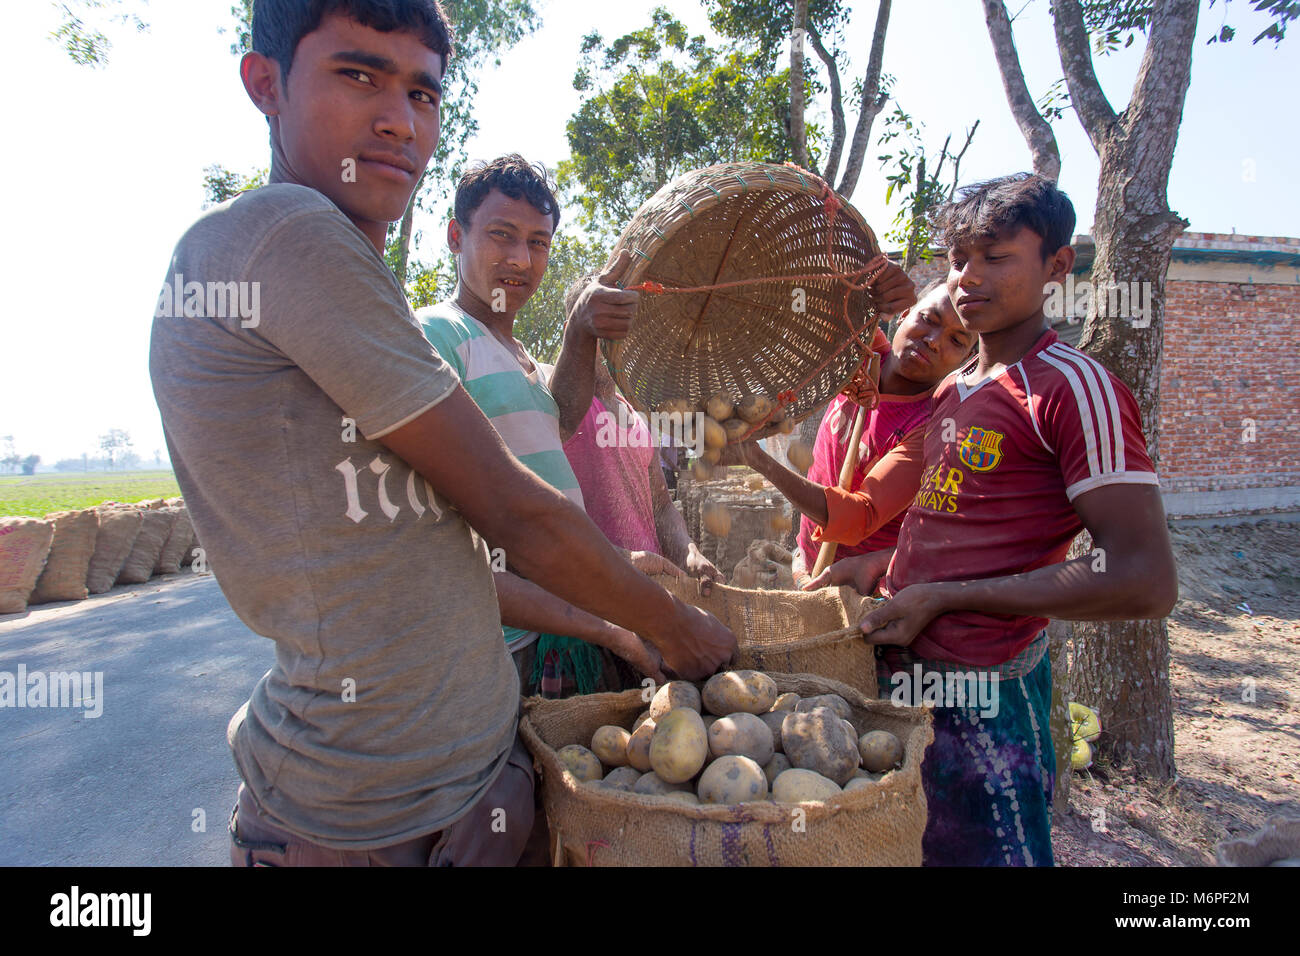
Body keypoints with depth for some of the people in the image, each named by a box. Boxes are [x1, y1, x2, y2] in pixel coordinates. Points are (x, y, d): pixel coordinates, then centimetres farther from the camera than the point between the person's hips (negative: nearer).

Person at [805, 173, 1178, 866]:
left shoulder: (1073, 387, -13)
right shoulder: (951, 390, 14)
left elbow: (1145, 582, -20)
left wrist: (941, 597, -18)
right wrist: (884, 563, 9)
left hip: (981, 692, -8)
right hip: (903, 674, 8)